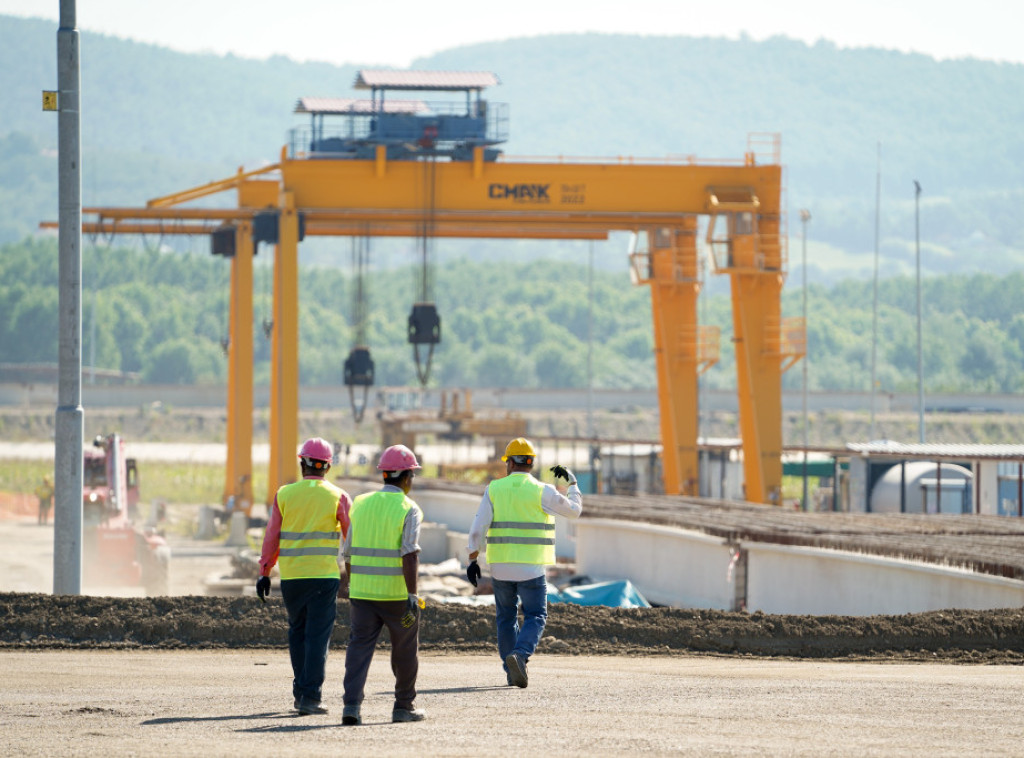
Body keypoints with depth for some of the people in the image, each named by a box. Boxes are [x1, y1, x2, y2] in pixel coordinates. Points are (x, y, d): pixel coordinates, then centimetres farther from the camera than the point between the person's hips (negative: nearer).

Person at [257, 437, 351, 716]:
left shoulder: (284, 494, 3)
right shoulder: (337, 497, -1)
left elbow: (272, 537, 3)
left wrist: (264, 573, 9)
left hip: (290, 577, 2)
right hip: (324, 576, -2)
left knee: (297, 633, 17)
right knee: (317, 636, -2)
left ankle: (301, 691, 19)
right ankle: (310, 697, -10)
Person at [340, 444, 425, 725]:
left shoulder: (361, 504, 7)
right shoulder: (408, 509, -8)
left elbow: (348, 553, 12)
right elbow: (410, 554, -18)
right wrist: (412, 596, -19)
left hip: (362, 592, 3)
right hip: (397, 594, -3)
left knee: (360, 647, 0)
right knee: (405, 649, 14)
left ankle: (352, 705, -16)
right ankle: (404, 707, 24)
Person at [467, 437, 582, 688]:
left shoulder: (494, 489, 0)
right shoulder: (541, 492, -8)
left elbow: (478, 528, -5)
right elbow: (573, 510, 3)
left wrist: (473, 560, 1)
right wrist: (572, 483, 19)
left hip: (501, 567, 3)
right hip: (531, 568, -3)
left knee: (506, 618, 17)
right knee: (535, 617, 3)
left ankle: (511, 672, 17)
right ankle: (519, 655, -23)